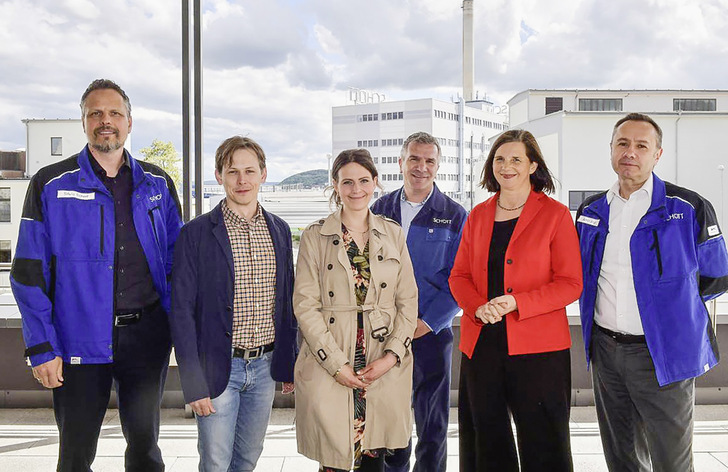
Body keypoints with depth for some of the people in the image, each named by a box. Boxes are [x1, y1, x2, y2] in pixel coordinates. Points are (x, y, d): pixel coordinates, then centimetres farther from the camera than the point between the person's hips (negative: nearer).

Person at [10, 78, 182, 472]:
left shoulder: (157, 184, 8)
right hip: (81, 339, -2)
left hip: (146, 336, 2)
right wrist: (42, 347, -9)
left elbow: (176, 262, 11)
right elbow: (29, 274, -3)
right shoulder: (51, 186, -1)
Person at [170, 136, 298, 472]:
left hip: (264, 367, 4)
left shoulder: (279, 230, 6)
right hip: (218, 368, -4)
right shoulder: (196, 233, -8)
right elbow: (181, 311, -9)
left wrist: (289, 365, 10)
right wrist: (193, 383, -13)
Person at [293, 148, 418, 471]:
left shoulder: (393, 234, 9)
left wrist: (392, 355, -5)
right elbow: (305, 305, -4)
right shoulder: (315, 236, 1)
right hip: (330, 370, -2)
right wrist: (336, 365, -11)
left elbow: (408, 300, 7)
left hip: (386, 369, 2)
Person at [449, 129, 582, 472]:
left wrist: (516, 303, -17)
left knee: (542, 444, 3)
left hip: (537, 347, -4)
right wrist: (477, 307, -9)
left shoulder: (555, 215, -2)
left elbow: (571, 284, -5)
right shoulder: (478, 216, 11)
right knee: (485, 442, 13)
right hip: (480, 343, 4)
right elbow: (459, 276, 12)